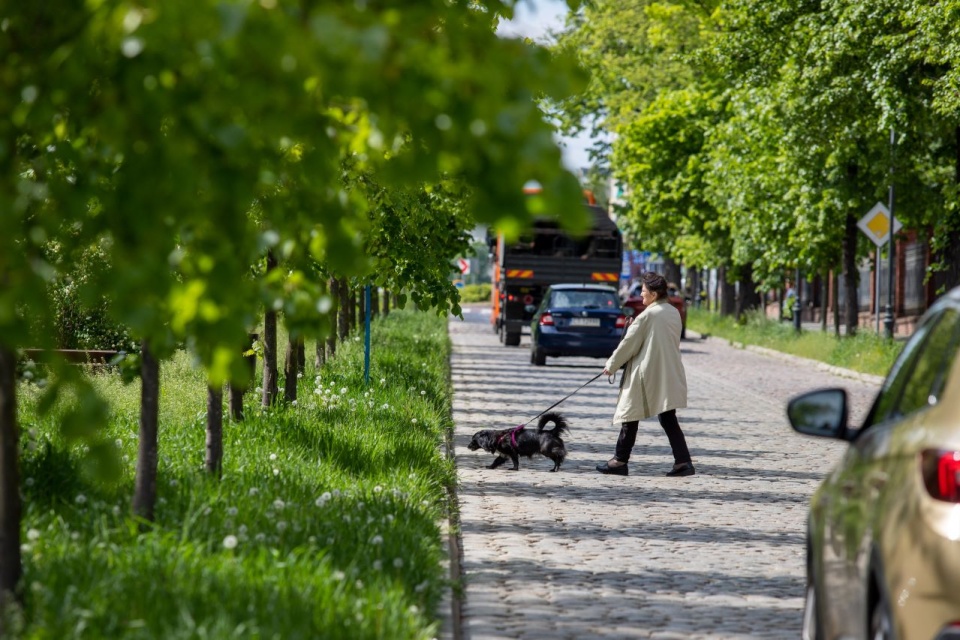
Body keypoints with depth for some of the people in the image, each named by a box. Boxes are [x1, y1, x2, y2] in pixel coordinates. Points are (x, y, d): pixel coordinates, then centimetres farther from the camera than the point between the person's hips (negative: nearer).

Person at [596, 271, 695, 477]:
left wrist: (611, 365, 3)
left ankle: (620, 460, 11)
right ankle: (683, 461, -2)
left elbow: (629, 344, -9)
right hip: (669, 374, 7)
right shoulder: (674, 313, 7)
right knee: (668, 419, 7)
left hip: (645, 375, -7)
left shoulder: (647, 316, -14)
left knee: (631, 416, 4)